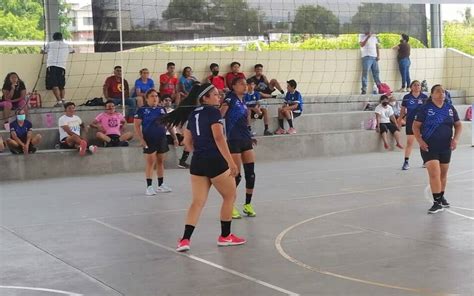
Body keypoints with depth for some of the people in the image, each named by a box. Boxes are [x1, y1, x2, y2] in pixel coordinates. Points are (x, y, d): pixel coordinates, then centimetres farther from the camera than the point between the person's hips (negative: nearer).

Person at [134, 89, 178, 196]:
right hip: (149, 140, -5)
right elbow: (137, 126, -7)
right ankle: (149, 186, 0)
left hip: (162, 139, 5)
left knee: (160, 162, 10)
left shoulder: (162, 109, 10)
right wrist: (141, 140, -15)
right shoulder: (142, 110, -4)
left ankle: (161, 185, 19)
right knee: (150, 162, -6)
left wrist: (174, 137, 13)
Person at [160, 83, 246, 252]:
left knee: (198, 201, 6)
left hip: (197, 163, 7)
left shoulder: (193, 114, 13)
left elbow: (187, 142, 16)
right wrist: (231, 162, -19)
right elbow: (219, 138, -18)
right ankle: (225, 236, 19)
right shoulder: (213, 112, -9)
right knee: (229, 196, 13)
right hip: (215, 162, -7)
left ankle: (185, 239, -7)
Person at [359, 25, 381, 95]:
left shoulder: (374, 36, 19)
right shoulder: (361, 36, 5)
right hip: (366, 57, -5)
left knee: (376, 73, 8)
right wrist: (368, 37, -17)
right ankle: (364, 89, -14)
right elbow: (361, 45, -11)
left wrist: (378, 55, 5)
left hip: (374, 57, 5)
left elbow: (377, 46, 18)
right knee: (365, 73, -11)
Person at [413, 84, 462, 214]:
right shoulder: (425, 108, -7)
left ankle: (441, 197, 35)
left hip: (445, 147, 5)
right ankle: (437, 202, -8)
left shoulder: (450, 108, 5)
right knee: (434, 173, -13)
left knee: (443, 174, 16)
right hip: (429, 148, -5)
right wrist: (420, 141, -18)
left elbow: (458, 125, 11)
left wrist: (455, 138, -4)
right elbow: (416, 126, -6)